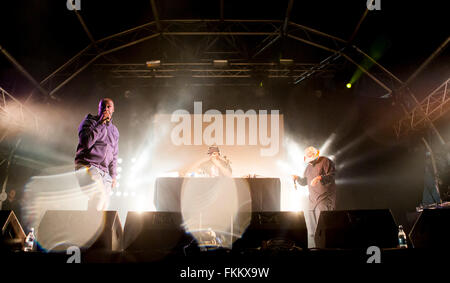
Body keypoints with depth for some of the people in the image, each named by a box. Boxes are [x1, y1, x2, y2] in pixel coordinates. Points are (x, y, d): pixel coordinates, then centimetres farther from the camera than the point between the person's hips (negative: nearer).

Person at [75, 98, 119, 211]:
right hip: (87, 166, -6)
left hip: (104, 172, 6)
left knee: (104, 205, -4)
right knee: (99, 194, -28)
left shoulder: (114, 130, 21)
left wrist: (113, 176, 17)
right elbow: (86, 143, -14)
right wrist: (100, 124, -12)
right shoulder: (89, 122, 4)